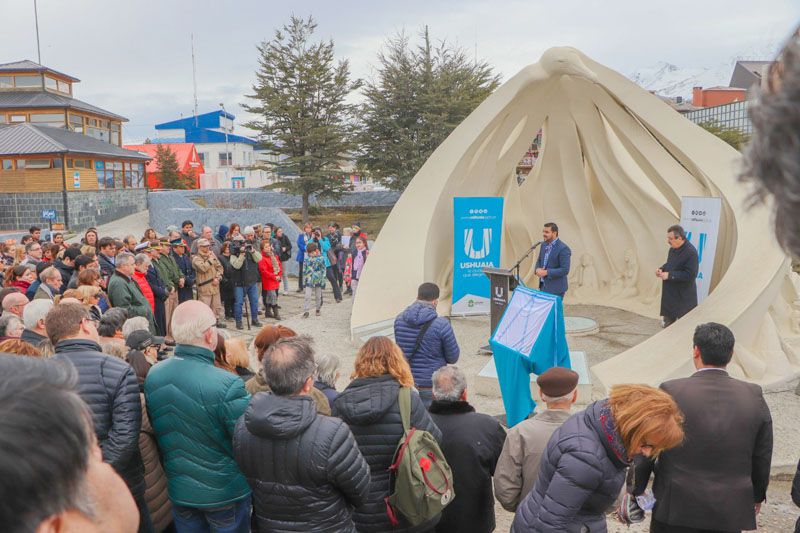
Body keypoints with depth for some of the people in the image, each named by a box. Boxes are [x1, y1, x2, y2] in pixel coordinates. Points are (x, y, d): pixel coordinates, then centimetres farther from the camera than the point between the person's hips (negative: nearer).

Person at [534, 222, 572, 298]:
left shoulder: (563, 249, -17)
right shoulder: (544, 244, 8)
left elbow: (565, 270, -21)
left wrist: (546, 272, -22)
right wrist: (538, 269, -3)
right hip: (543, 286, 7)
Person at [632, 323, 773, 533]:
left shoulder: (671, 392, -15)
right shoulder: (754, 396, -7)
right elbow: (763, 457, 3)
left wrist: (635, 492, 6)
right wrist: (757, 495, 21)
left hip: (676, 508, -2)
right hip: (730, 512, 3)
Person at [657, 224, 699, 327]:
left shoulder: (691, 252, -21)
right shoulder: (673, 249, 5)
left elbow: (690, 275, -25)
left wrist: (669, 275, -22)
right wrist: (661, 269, 0)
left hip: (684, 297, -8)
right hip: (669, 294, 8)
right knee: (668, 321, 19)